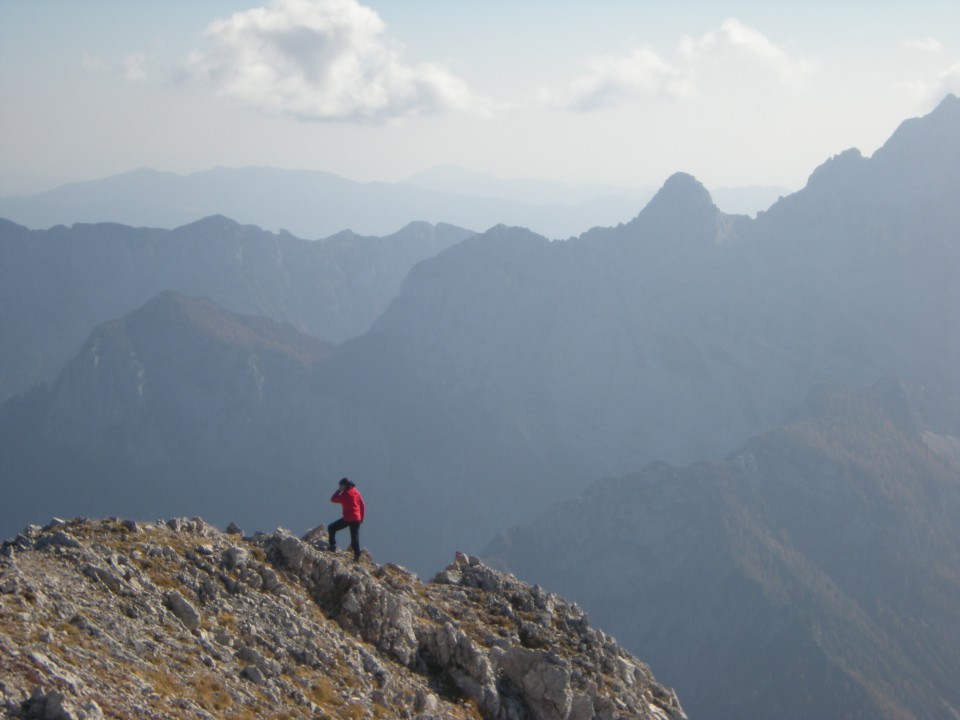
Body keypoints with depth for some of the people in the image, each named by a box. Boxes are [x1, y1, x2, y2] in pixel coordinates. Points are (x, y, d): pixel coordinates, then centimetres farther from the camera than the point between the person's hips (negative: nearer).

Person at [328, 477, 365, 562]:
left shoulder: (346, 493, -11)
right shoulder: (356, 492, 10)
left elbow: (333, 499, -7)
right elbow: (362, 505, 13)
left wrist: (338, 490, 3)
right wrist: (361, 517, 19)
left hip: (348, 518, -6)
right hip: (357, 518, 6)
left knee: (331, 528, 8)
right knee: (355, 537, 9)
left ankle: (332, 547, 1)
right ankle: (357, 556, 1)